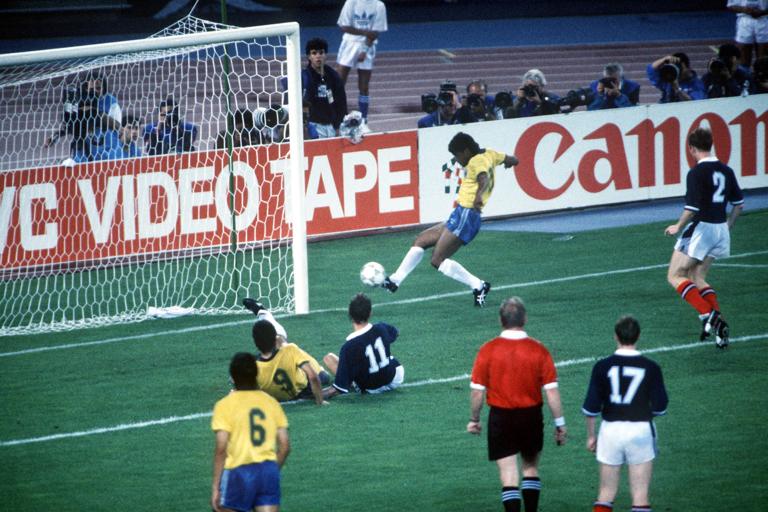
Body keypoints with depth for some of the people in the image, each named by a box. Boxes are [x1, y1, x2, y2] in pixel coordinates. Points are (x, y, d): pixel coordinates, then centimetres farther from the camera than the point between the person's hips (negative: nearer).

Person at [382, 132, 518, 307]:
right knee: (421, 240, 15)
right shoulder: (489, 155, 11)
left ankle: (479, 286, -9)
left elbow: (484, 178, -35)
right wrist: (507, 162, 50)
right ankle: (395, 280, 18)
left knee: (437, 260, -14)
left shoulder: (477, 162, -14)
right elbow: (513, 160, 25)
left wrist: (479, 194, -57)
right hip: (461, 216, 11)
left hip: (465, 216, -11)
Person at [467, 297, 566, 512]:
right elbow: (552, 391, -7)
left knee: (509, 475, 2)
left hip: (501, 417, -1)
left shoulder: (488, 350, -10)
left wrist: (474, 419, 7)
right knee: (531, 468, 21)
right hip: (532, 417, 1)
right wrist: (560, 424, 1)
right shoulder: (538, 350, -8)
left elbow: (477, 391, -7)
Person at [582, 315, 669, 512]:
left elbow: (591, 407, -2)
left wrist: (591, 435, 11)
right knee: (640, 495, 3)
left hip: (610, 430, 1)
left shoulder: (602, 366, -4)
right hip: (641, 430, -1)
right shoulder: (651, 368, -5)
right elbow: (660, 407, -1)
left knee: (606, 494, 10)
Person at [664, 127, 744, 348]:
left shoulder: (696, 173, -16)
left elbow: (692, 208, -21)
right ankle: (718, 322, 2)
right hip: (721, 230, 8)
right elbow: (739, 203, 14)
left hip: (701, 228, -8)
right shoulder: (726, 171, 7)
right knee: (697, 278, 18)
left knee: (675, 276, 2)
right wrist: (727, 225, 27)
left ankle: (708, 314, -16)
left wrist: (678, 227, -5)